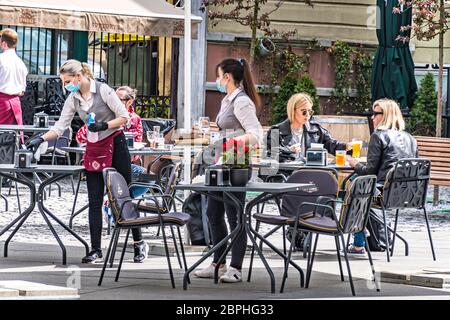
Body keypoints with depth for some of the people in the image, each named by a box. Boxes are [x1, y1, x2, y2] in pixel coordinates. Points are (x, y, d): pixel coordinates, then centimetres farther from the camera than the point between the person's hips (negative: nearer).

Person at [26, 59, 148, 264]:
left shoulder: (103, 90, -12)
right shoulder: (73, 99, 4)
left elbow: (124, 117, -10)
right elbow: (60, 126, 5)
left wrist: (103, 126, -21)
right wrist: (40, 139, -8)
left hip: (115, 144, -5)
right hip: (94, 150, 5)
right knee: (94, 201, 0)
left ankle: (139, 243, 12)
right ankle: (96, 249, 1)